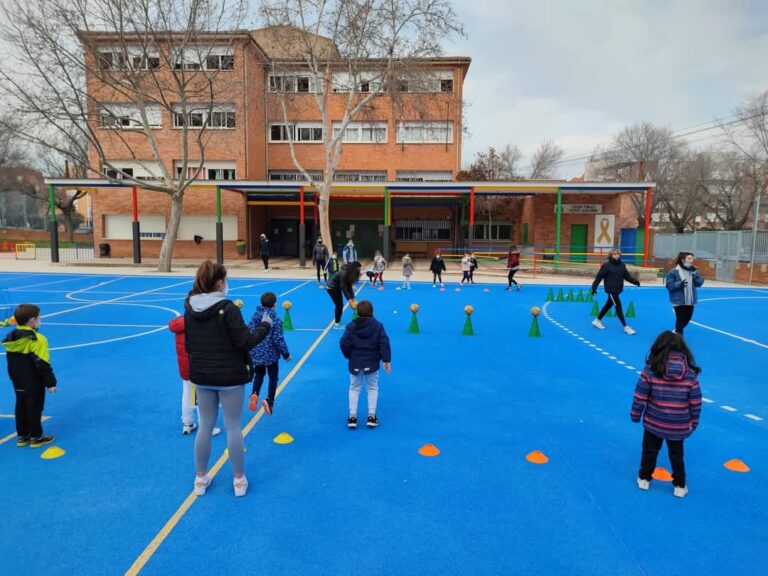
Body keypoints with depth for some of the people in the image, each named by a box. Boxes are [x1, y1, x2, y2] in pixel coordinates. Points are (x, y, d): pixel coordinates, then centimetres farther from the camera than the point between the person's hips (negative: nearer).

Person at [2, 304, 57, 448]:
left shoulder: (11, 337, 3)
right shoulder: (37, 339, -22)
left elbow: (11, 362, 12)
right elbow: (42, 364, -21)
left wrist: (14, 377, 23)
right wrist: (51, 382, -15)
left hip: (18, 382, 7)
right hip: (34, 383, -7)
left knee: (21, 408, 17)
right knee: (34, 409, 3)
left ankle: (22, 436, 26)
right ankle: (36, 437, 13)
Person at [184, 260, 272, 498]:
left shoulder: (190, 309, 0)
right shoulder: (228, 308, -19)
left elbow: (188, 344, 9)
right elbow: (245, 342, -18)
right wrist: (265, 326, -3)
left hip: (201, 376, 5)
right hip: (230, 377, -5)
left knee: (205, 426, 17)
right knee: (233, 427, 7)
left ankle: (200, 479, 29)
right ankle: (239, 480, 20)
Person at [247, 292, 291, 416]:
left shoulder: (255, 316, -2)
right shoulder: (276, 319, -15)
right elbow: (278, 339, -15)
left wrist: (249, 350, 15)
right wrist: (286, 354, -4)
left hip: (256, 353, 4)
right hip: (271, 354, -4)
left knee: (258, 374, 22)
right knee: (273, 378, 12)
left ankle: (255, 394, -1)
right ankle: (269, 401, -2)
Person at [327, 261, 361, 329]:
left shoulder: (349, 273, -3)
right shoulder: (344, 272, -30)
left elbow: (349, 286, -2)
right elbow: (343, 287, -28)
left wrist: (353, 298, -6)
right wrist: (349, 299, -26)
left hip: (337, 287, 9)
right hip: (331, 288, -9)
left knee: (340, 305, 9)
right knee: (339, 305, -6)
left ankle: (338, 322, 18)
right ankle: (336, 324, 3)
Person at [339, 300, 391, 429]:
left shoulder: (351, 326, -6)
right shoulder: (377, 325, -6)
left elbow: (344, 343, -10)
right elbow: (384, 343, -12)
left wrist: (349, 356, 7)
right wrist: (386, 360, -8)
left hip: (355, 363, 1)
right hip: (372, 363, 0)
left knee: (354, 388, 14)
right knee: (372, 388, 14)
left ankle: (352, 417, 13)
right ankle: (371, 417, 12)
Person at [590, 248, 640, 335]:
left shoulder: (622, 265, 4)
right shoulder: (606, 265, -13)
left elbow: (627, 276, 5)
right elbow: (599, 277, -11)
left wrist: (635, 281, -10)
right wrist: (594, 287, -11)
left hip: (618, 289, 7)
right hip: (611, 289, -7)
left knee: (608, 305, 17)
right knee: (618, 306, -6)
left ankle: (597, 320, 33)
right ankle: (625, 327, 0)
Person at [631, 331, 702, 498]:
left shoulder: (650, 370, -17)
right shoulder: (691, 374, -11)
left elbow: (640, 396, -11)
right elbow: (696, 403, -4)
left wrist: (635, 415, 4)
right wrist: (694, 422, 11)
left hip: (653, 422, -1)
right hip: (679, 426, 1)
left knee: (649, 450, 19)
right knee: (676, 455, 20)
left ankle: (644, 479, 35)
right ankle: (680, 486, 34)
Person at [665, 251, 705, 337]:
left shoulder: (693, 271, 4)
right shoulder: (674, 272, -12)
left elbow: (699, 283, -3)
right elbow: (669, 285, -12)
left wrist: (695, 273, -14)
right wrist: (679, 284, -26)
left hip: (690, 301, 6)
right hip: (679, 301, -6)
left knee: (687, 318, 17)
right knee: (680, 319, -1)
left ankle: (677, 331, 41)